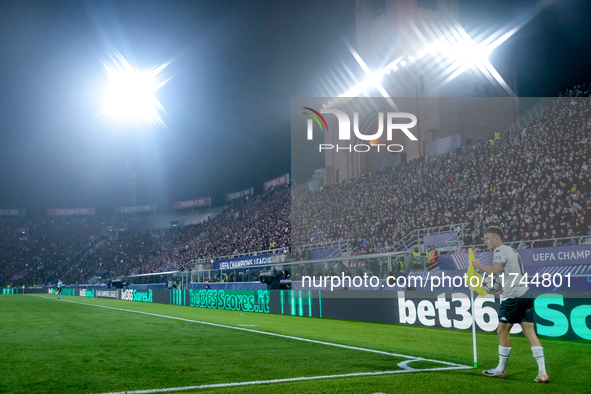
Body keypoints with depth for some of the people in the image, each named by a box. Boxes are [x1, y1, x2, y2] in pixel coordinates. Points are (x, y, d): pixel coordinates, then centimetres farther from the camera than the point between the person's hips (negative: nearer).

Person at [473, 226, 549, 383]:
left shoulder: (500, 251, -6)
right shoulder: (513, 250, 23)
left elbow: (495, 271, -21)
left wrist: (480, 266, -6)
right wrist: (502, 288, 30)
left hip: (513, 296, -9)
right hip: (526, 293, 9)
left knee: (502, 331, 3)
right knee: (530, 332, 3)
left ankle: (501, 370, 12)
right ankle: (542, 373, -4)